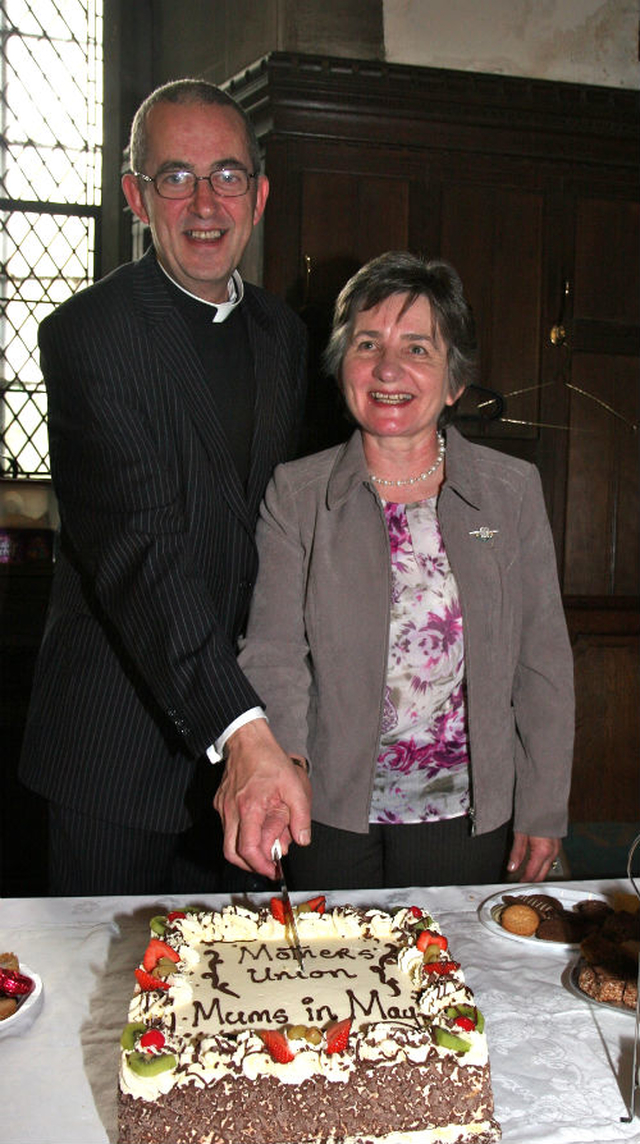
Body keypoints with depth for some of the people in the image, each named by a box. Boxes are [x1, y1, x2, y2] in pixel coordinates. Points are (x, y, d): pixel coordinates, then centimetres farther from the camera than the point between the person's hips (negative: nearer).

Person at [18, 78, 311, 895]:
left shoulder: (282, 335, 7)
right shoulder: (87, 333, -15)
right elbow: (138, 543, -27)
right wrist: (239, 728, -37)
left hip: (253, 708, 6)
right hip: (120, 746, -5)